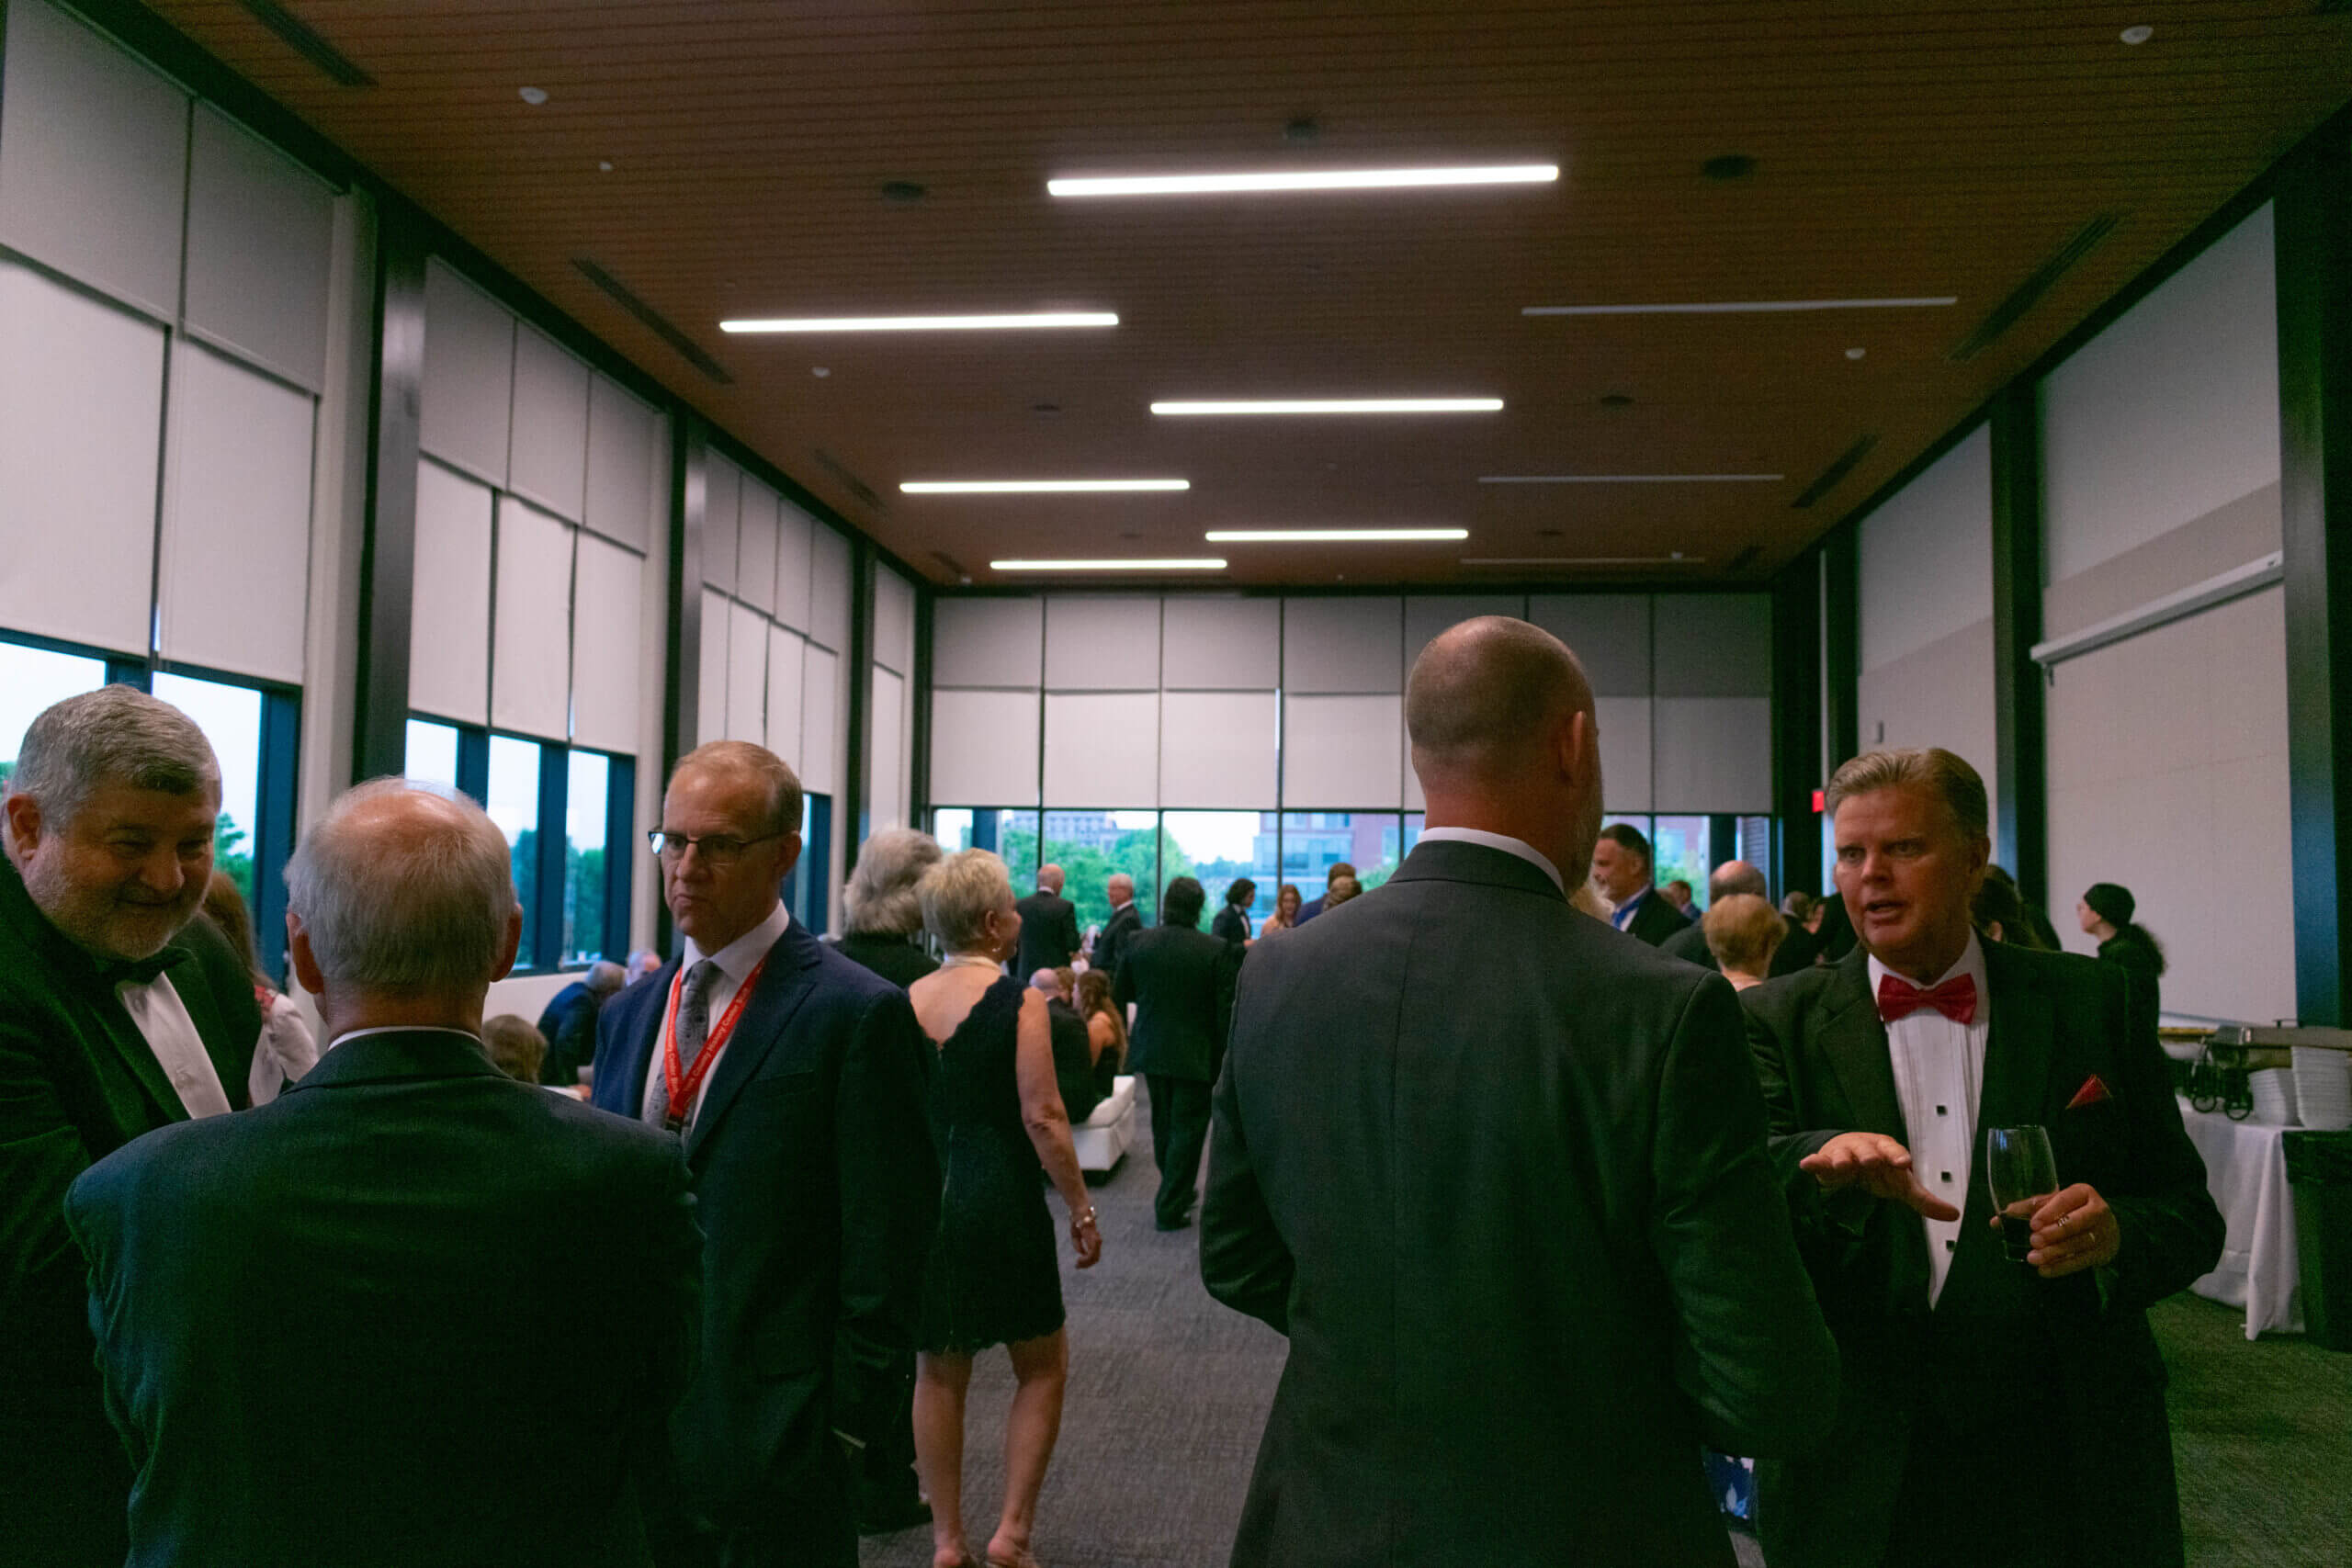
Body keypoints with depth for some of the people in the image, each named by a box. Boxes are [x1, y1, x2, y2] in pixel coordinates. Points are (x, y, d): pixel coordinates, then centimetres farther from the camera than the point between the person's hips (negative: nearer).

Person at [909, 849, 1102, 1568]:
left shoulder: (907, 1002, 3)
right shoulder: (1019, 1001, -12)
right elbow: (1042, 1116, -15)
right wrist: (1080, 1209, -7)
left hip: (922, 1201, 5)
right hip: (1000, 1203, -5)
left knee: (939, 1374, 15)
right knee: (1042, 1369, 12)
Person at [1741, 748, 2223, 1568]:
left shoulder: (2091, 1003, 3)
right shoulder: (1779, 1020, 0)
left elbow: (2189, 1212, 5)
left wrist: (2118, 1231, -17)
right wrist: (1825, 1162, -36)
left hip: (2063, 1468, 1)